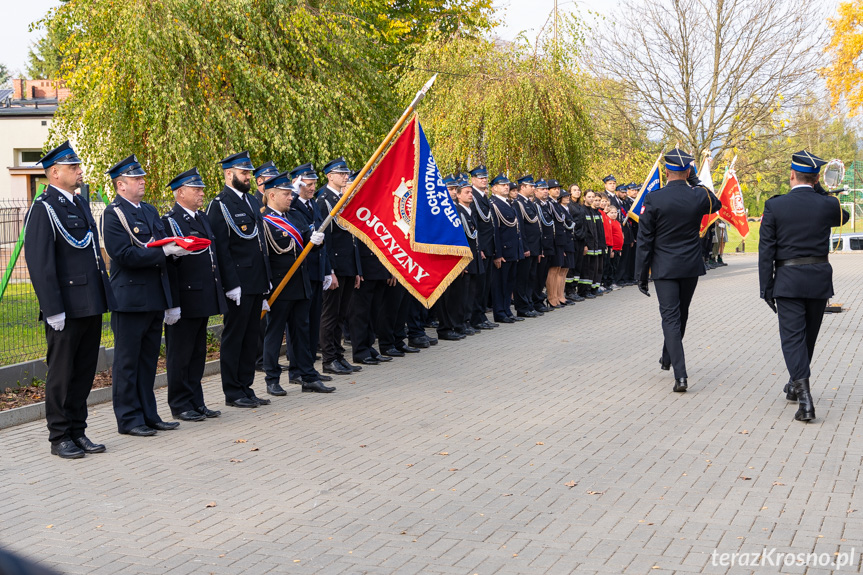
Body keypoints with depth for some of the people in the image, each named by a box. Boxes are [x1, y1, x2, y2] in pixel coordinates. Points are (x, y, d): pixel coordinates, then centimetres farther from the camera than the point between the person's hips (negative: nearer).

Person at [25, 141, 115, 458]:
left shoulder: (81, 204, 16)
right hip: (67, 309, -8)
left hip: (92, 306, 8)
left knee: (84, 372, 13)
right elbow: (39, 263, -15)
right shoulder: (43, 209, -10)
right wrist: (53, 309, -19)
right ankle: (59, 437, 13)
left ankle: (78, 432, 23)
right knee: (62, 374, 3)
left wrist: (105, 296, 18)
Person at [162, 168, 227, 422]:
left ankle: (196, 403, 22)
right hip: (185, 300, -8)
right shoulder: (169, 222, -11)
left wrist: (218, 293, 18)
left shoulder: (203, 218, 16)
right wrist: (173, 304, -20)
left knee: (197, 353, 14)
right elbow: (169, 265, -16)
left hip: (204, 300, 8)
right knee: (180, 355, 2)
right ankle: (180, 405, 11)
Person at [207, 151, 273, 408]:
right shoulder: (220, 205, -9)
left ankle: (246, 388, 21)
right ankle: (232, 392, 8)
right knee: (234, 337, 1)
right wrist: (231, 285, -19)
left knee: (251, 336, 13)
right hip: (239, 284, -8)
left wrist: (267, 279, 17)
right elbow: (221, 248, -14)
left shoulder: (252, 201, 16)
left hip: (257, 282, 8)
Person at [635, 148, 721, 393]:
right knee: (681, 314, 21)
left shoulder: (653, 200, -13)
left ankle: (680, 374, -15)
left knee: (670, 317, -4)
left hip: (664, 268, -3)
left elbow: (644, 241, -10)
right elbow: (716, 204, 22)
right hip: (691, 266, 3)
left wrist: (642, 275, -2)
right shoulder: (699, 196, -5)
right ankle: (668, 357, 41)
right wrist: (696, 182, 13)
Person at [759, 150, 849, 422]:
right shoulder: (826, 205, -2)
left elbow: (766, 249, -7)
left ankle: (805, 397, -17)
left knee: (792, 337, -3)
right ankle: (796, 385, 35)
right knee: (808, 336, 19)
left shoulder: (775, 206, -7)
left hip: (788, 280, -3)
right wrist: (820, 191, 14)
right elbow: (843, 216, 24)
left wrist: (766, 288, -1)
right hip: (820, 280, 3)